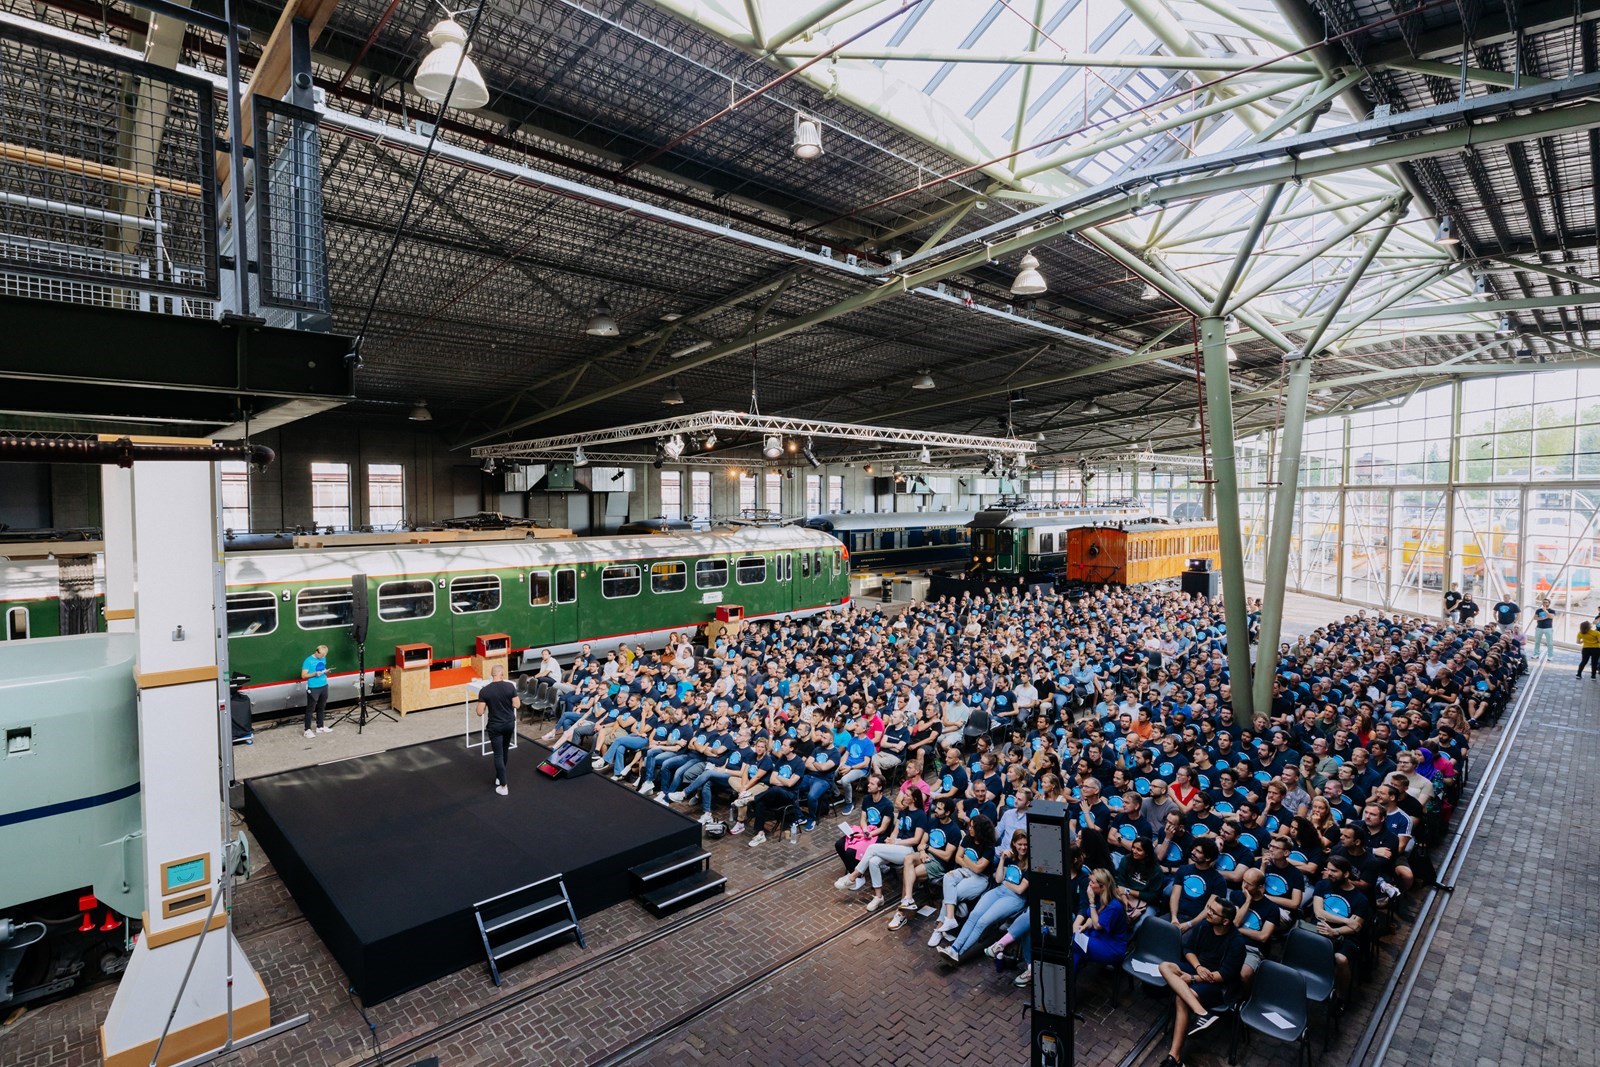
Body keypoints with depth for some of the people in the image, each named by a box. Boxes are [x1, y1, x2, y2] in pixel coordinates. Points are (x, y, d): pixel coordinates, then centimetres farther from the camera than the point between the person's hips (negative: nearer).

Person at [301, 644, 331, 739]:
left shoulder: (323, 658, 5)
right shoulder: (308, 661, -14)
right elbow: (303, 675, -12)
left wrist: (325, 671, -1)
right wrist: (315, 674, -25)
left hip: (324, 686, 7)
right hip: (313, 688, -7)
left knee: (321, 708, 15)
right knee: (310, 709, 0)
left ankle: (320, 727, 27)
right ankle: (307, 730, 6)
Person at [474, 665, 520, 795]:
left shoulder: (484, 691, -13)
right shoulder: (510, 686, -11)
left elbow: (480, 713, -12)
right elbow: (517, 705, -5)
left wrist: (486, 704, 7)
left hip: (494, 726, -2)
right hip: (509, 724, 2)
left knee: (498, 755, 2)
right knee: (505, 750, 22)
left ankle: (504, 786, 1)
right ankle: (499, 777, 36)